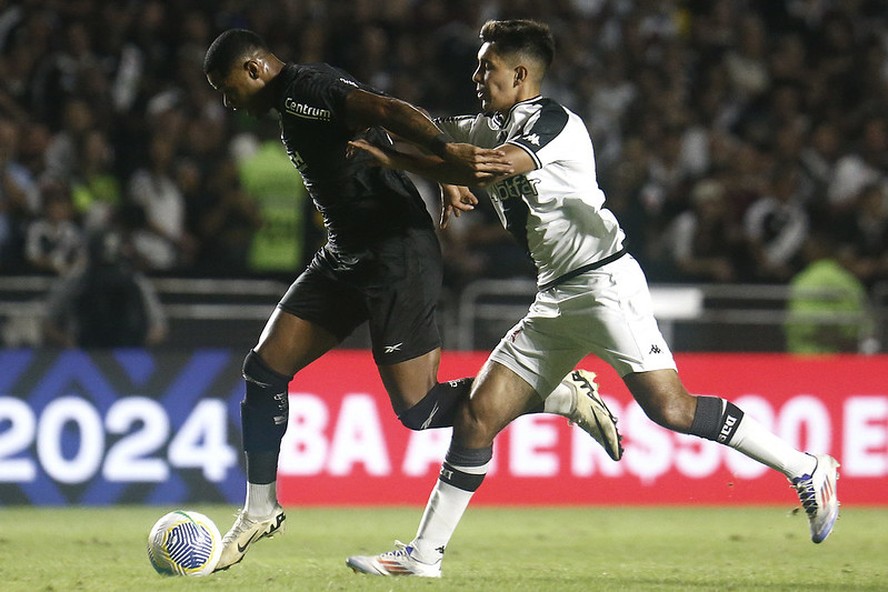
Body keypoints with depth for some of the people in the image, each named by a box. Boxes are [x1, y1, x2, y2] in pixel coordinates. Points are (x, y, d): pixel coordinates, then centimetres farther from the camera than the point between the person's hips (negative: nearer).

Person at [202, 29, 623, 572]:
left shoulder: (307, 89, -16)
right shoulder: (290, 103, 15)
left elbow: (388, 111, -30)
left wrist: (446, 152, -46)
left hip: (396, 255, -10)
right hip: (348, 256, 10)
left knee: (419, 410, -10)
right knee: (264, 369, 7)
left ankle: (564, 395, 2)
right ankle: (261, 510, 18)